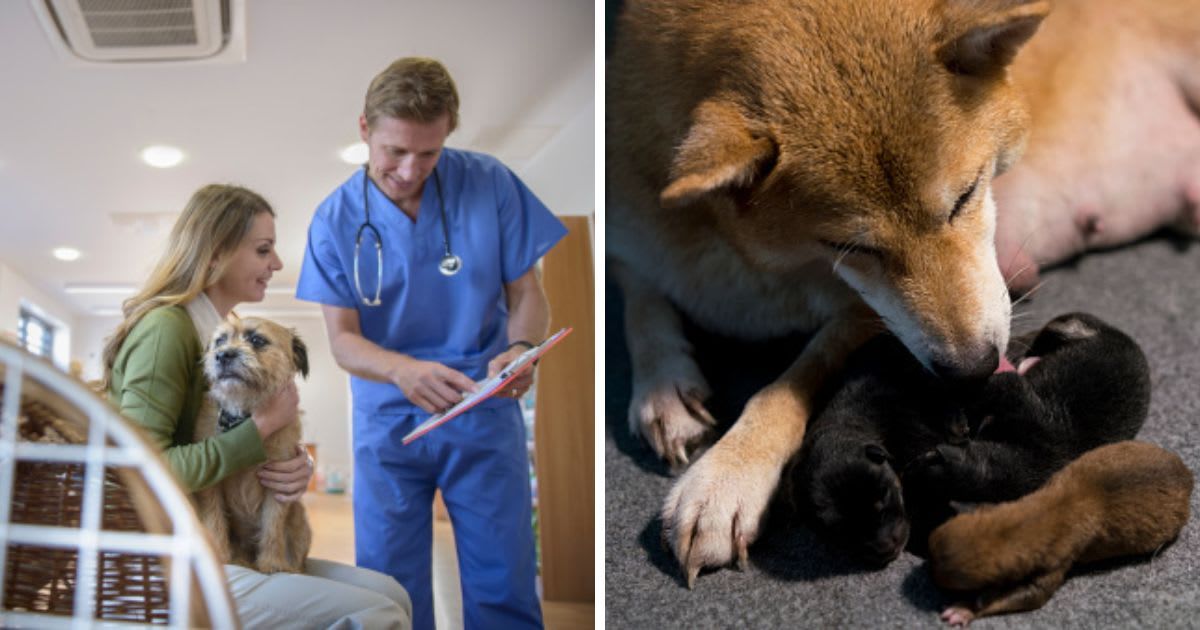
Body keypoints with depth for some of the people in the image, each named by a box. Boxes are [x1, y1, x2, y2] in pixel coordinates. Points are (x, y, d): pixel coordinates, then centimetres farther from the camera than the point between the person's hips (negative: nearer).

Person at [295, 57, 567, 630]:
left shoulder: (491, 185, -7)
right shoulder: (336, 219, -5)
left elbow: (526, 292, 0)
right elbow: (342, 338, -6)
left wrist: (522, 348, -23)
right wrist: (404, 371, -28)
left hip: (484, 416, -1)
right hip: (387, 423, 1)